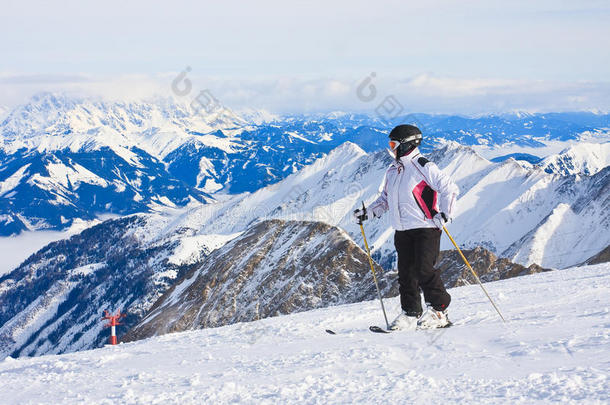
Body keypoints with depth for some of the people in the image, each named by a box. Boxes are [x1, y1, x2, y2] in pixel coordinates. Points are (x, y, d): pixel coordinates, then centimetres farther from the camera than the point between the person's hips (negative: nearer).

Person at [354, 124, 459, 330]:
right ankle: (410, 313, 11)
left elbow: (450, 188, -9)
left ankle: (438, 311, -5)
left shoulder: (423, 167, -7)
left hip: (425, 228, -7)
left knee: (424, 269, -14)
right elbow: (385, 198, 27)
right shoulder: (392, 171, 16)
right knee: (405, 273, 4)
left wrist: (444, 214, -18)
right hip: (402, 230, 7)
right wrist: (369, 212, 13)